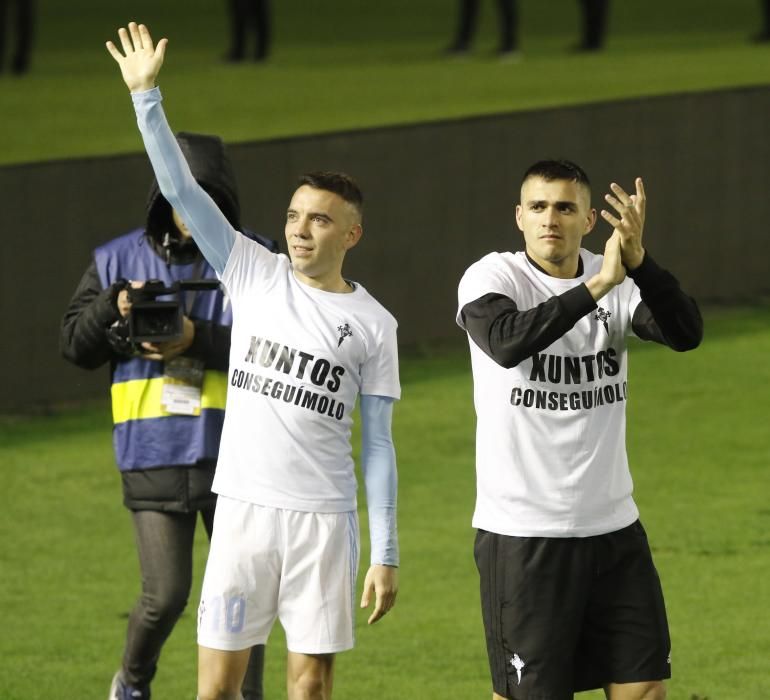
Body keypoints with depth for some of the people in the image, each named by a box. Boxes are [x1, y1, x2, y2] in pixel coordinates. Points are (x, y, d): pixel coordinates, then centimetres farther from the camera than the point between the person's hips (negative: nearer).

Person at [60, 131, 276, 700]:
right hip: (154, 458, 0)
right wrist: (113, 309, -13)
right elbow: (75, 344, 7)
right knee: (165, 595, -4)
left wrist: (198, 340, -23)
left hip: (232, 454, 0)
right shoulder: (118, 261, 6)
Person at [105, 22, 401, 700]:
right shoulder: (255, 275, 5)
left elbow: (378, 446, 4)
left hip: (325, 518, -1)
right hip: (244, 509, 1)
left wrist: (386, 556, -1)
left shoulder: (373, 325, 3)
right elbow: (180, 190, 0)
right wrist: (147, 96, -8)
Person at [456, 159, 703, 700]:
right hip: (522, 533, -4)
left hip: (613, 528, 4)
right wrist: (596, 286, -32)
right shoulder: (492, 277, -8)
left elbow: (686, 333, -15)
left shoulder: (619, 282, 3)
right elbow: (506, 342, -29)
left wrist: (637, 260, -29)